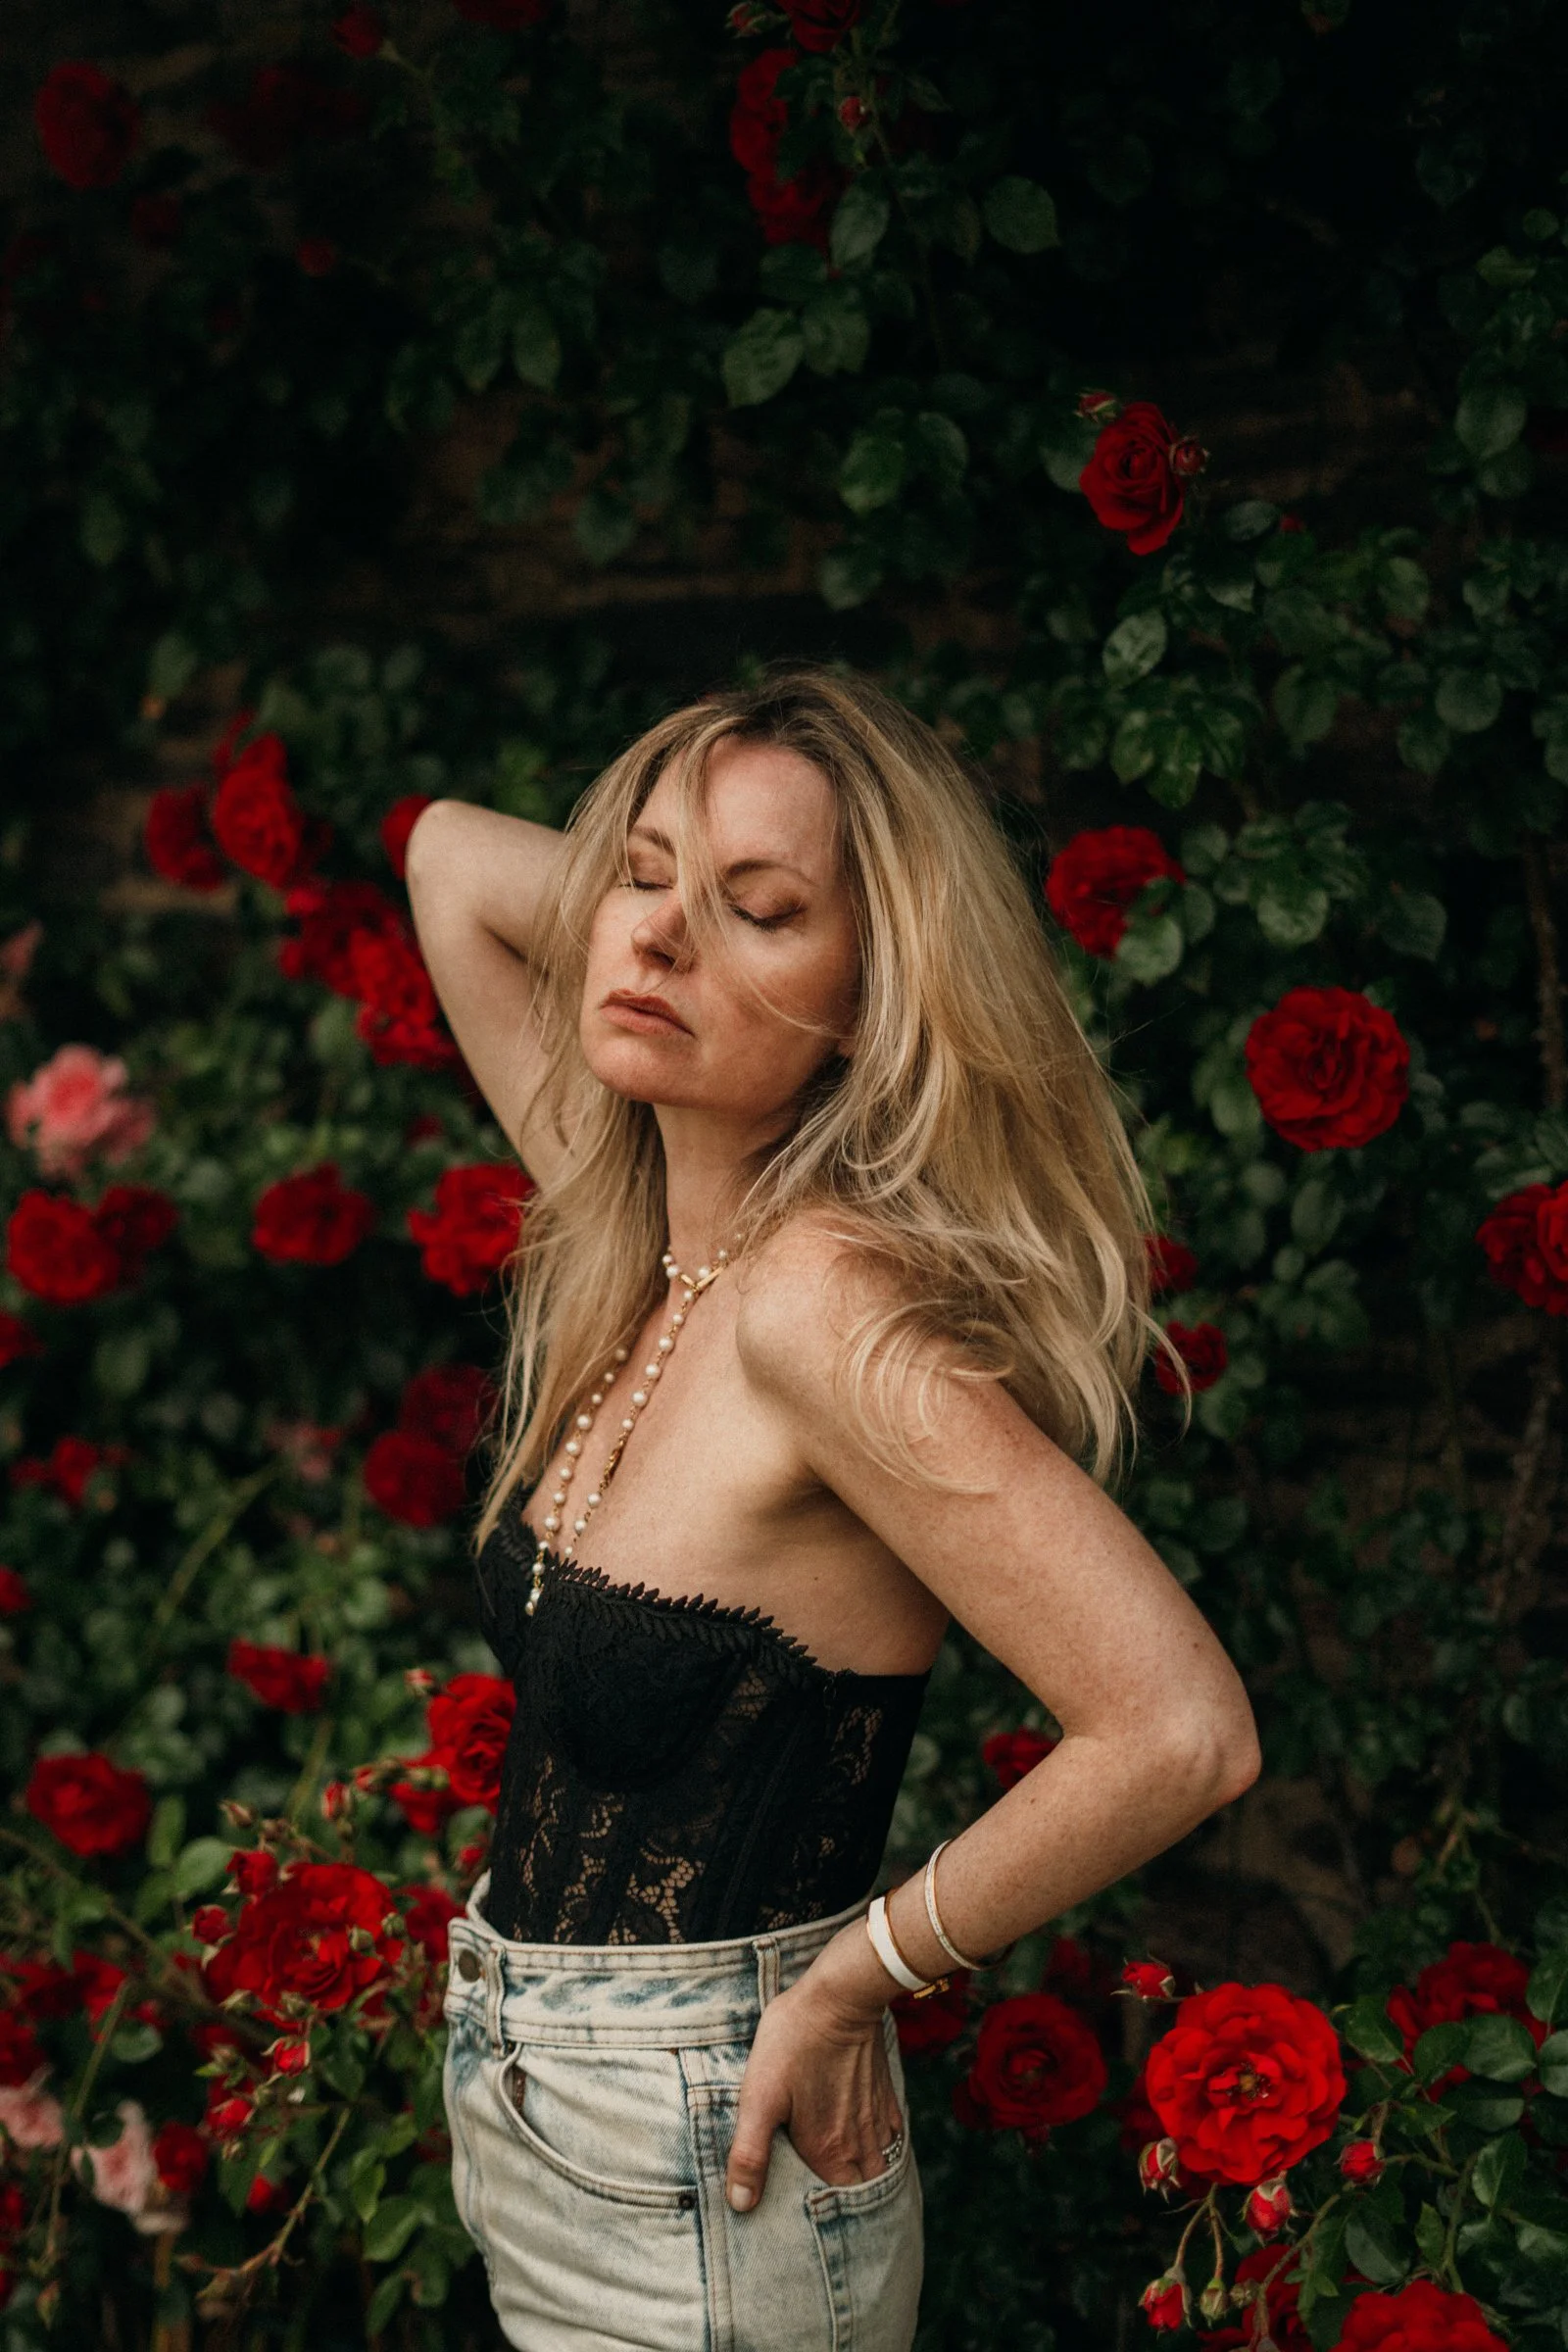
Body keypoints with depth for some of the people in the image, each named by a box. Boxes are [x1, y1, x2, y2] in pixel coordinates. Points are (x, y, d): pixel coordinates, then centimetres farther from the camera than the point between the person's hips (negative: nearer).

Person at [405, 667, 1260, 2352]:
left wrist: (845, 1982, -17)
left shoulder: (824, 1302, -24)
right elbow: (453, 857, 11)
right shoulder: (623, 1244, -1)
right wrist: (672, 897, -3)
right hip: (531, 2124, 8)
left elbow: (1182, 1735, -30)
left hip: (697, 2195, -8)